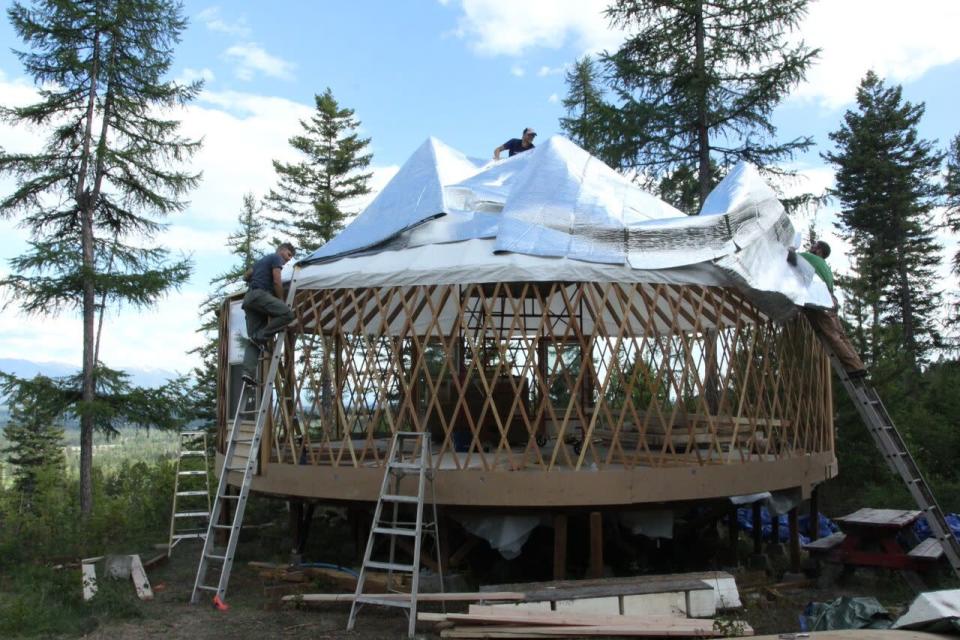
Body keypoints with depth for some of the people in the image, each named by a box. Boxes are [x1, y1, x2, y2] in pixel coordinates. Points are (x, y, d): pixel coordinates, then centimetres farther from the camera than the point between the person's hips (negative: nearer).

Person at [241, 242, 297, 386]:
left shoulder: (262, 260, 33)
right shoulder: (276, 258, 6)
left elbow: (246, 276, 36)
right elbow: (277, 282, -6)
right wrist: (281, 301, 2)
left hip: (248, 298, 9)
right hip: (260, 294, -9)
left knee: (253, 340, 0)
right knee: (288, 314, -23)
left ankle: (248, 371, -14)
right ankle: (261, 336, -19)